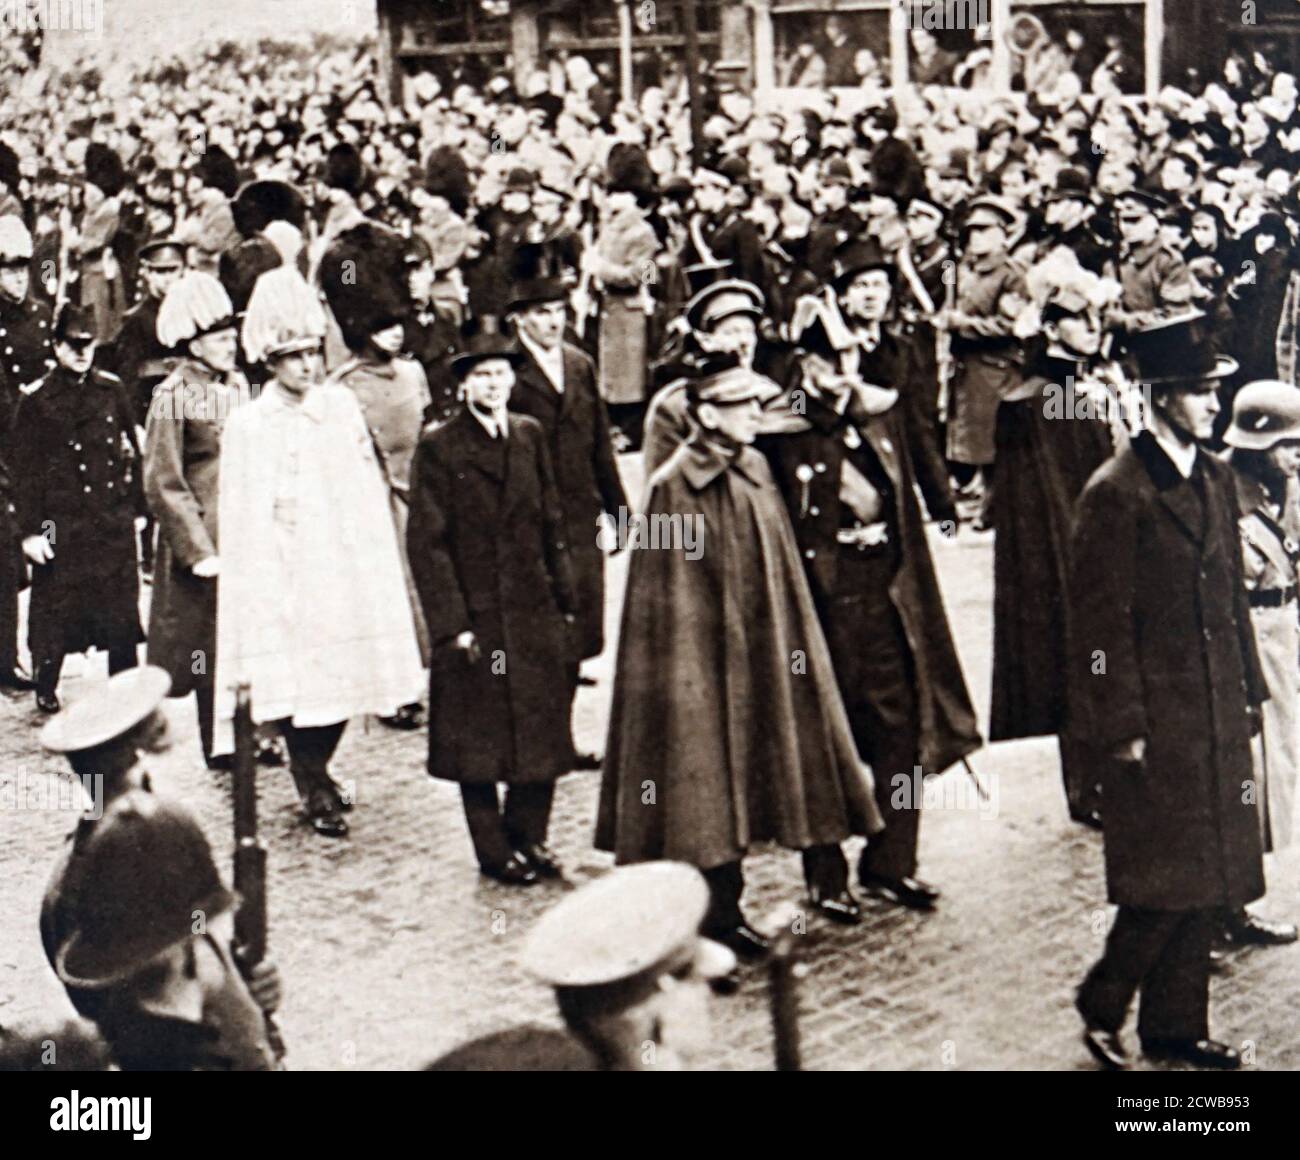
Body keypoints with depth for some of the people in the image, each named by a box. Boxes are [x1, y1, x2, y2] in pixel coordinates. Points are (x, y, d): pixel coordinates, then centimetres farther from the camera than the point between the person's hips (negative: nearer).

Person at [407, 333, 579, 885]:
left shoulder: (530, 435, 8)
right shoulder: (438, 446, -7)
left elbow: (552, 522, 13)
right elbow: (426, 541, -9)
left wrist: (564, 599, 8)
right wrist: (451, 623, -13)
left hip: (536, 613, 5)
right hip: (474, 616, -4)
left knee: (543, 731, 9)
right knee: (479, 740, 5)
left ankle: (528, 836, 26)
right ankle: (494, 850, 18)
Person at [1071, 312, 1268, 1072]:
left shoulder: (1218, 480, 11)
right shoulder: (1117, 493, -13)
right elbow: (1102, 622, -13)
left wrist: (1249, 690, 12)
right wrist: (1121, 727, -14)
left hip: (1218, 715, 7)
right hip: (1157, 718, -7)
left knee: (1210, 880, 11)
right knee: (1166, 883, -3)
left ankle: (1178, 1025, 21)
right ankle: (1103, 1004, 16)